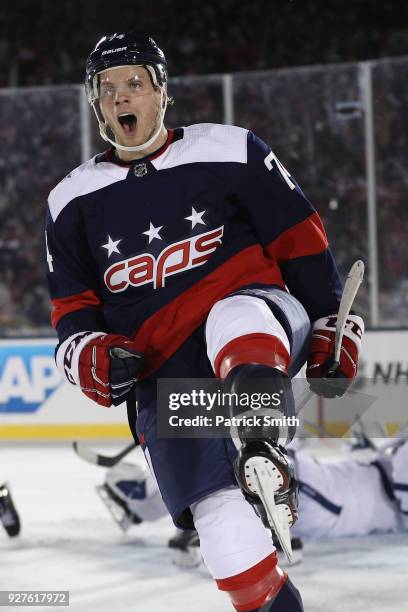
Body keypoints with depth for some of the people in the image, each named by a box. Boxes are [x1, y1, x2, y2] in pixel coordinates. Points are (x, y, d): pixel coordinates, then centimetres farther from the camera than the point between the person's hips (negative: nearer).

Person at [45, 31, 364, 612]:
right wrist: (95, 358, -3)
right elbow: (72, 312, 17)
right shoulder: (73, 203, 12)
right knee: (220, 517, -17)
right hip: (163, 373, 2)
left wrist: (330, 330, 7)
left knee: (231, 317, -40)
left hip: (263, 325, -2)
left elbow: (301, 240, 8)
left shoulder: (229, 153, 2)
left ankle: (264, 452, -60)